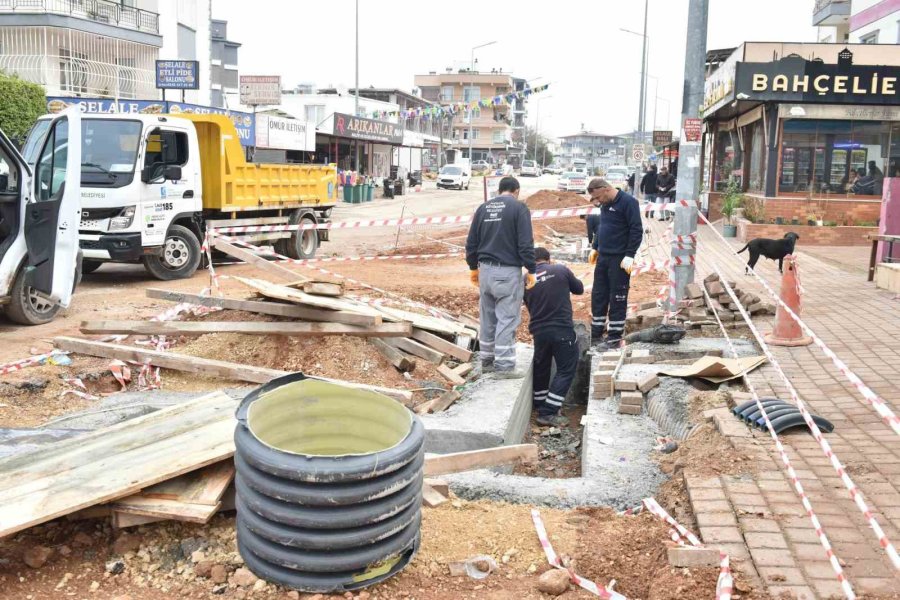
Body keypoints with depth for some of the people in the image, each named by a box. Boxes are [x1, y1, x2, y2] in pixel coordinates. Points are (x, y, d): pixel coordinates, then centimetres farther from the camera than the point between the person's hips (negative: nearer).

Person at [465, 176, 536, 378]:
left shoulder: (484, 207, 10)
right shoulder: (519, 208, -6)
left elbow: (471, 241, 12)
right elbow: (526, 243, -12)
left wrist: (473, 267, 22)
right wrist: (531, 270, -6)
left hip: (485, 269, 6)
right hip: (508, 271, -6)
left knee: (488, 318, 14)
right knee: (507, 319, -2)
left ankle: (487, 361, 23)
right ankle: (504, 366, 0)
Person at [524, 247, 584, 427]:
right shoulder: (561, 270, -4)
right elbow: (579, 289, 10)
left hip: (538, 330, 4)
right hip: (562, 329, -4)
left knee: (541, 367, 22)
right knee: (566, 370, 6)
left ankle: (540, 405, 36)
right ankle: (548, 413, 1)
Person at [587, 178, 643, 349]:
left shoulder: (628, 202, -14)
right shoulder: (605, 204, 10)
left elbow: (637, 231, -16)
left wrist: (629, 255, -19)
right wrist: (595, 247, 18)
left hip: (619, 259, -8)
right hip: (603, 257, 8)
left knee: (618, 299, 0)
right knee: (598, 297, 10)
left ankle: (614, 338, 8)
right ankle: (596, 334, 19)